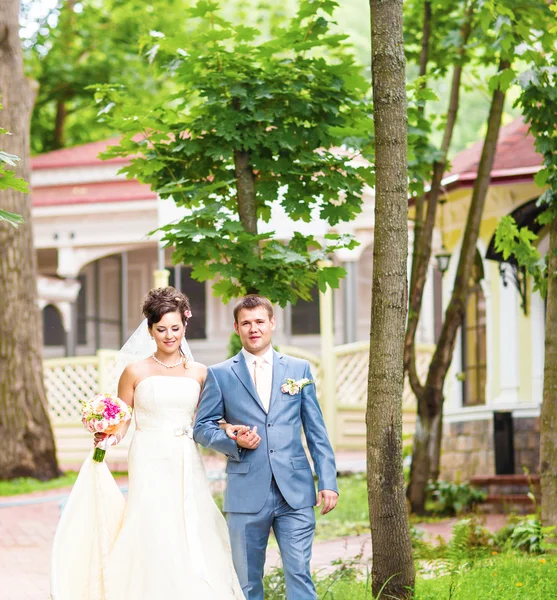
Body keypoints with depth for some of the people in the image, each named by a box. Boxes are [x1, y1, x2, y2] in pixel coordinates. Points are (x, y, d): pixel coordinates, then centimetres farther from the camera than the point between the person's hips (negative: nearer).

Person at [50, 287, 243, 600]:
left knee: (194, 544, -2)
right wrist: (104, 438, -14)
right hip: (151, 467, -2)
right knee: (154, 541, -7)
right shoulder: (136, 372, 3)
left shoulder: (199, 373, 8)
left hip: (188, 468, 2)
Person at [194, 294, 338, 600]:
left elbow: (317, 432, 9)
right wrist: (234, 441, -12)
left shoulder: (299, 369, 11)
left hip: (296, 493, 0)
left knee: (299, 575, -5)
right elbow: (202, 427, 7)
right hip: (246, 494, 0)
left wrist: (328, 482, 2)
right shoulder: (219, 375, 7)